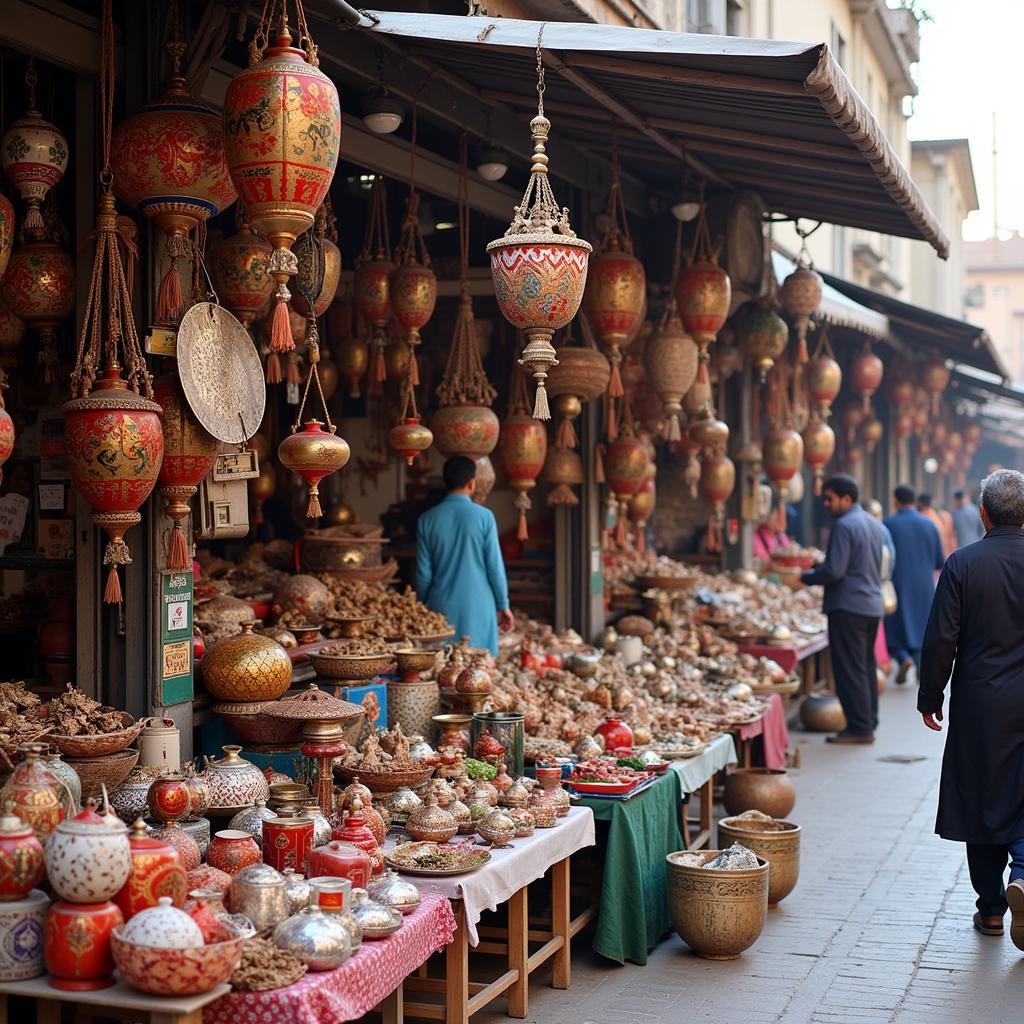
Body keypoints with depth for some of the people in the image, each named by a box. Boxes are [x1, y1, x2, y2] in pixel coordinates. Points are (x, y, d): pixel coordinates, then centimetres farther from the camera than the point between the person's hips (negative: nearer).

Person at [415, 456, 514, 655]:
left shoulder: (427, 520, 0)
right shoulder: (484, 516, -6)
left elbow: (423, 572, 3)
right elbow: (495, 565, -4)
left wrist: (420, 606, 16)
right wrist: (503, 605, 7)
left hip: (442, 608, 2)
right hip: (478, 607, -2)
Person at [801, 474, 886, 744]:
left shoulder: (844, 526, -15)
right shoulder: (874, 524, 15)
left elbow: (834, 571, -21)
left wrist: (806, 577, -5)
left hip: (848, 607, -9)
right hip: (873, 605, 9)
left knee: (849, 669, -4)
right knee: (866, 667, 15)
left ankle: (859, 728, -3)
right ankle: (869, 724, 19)